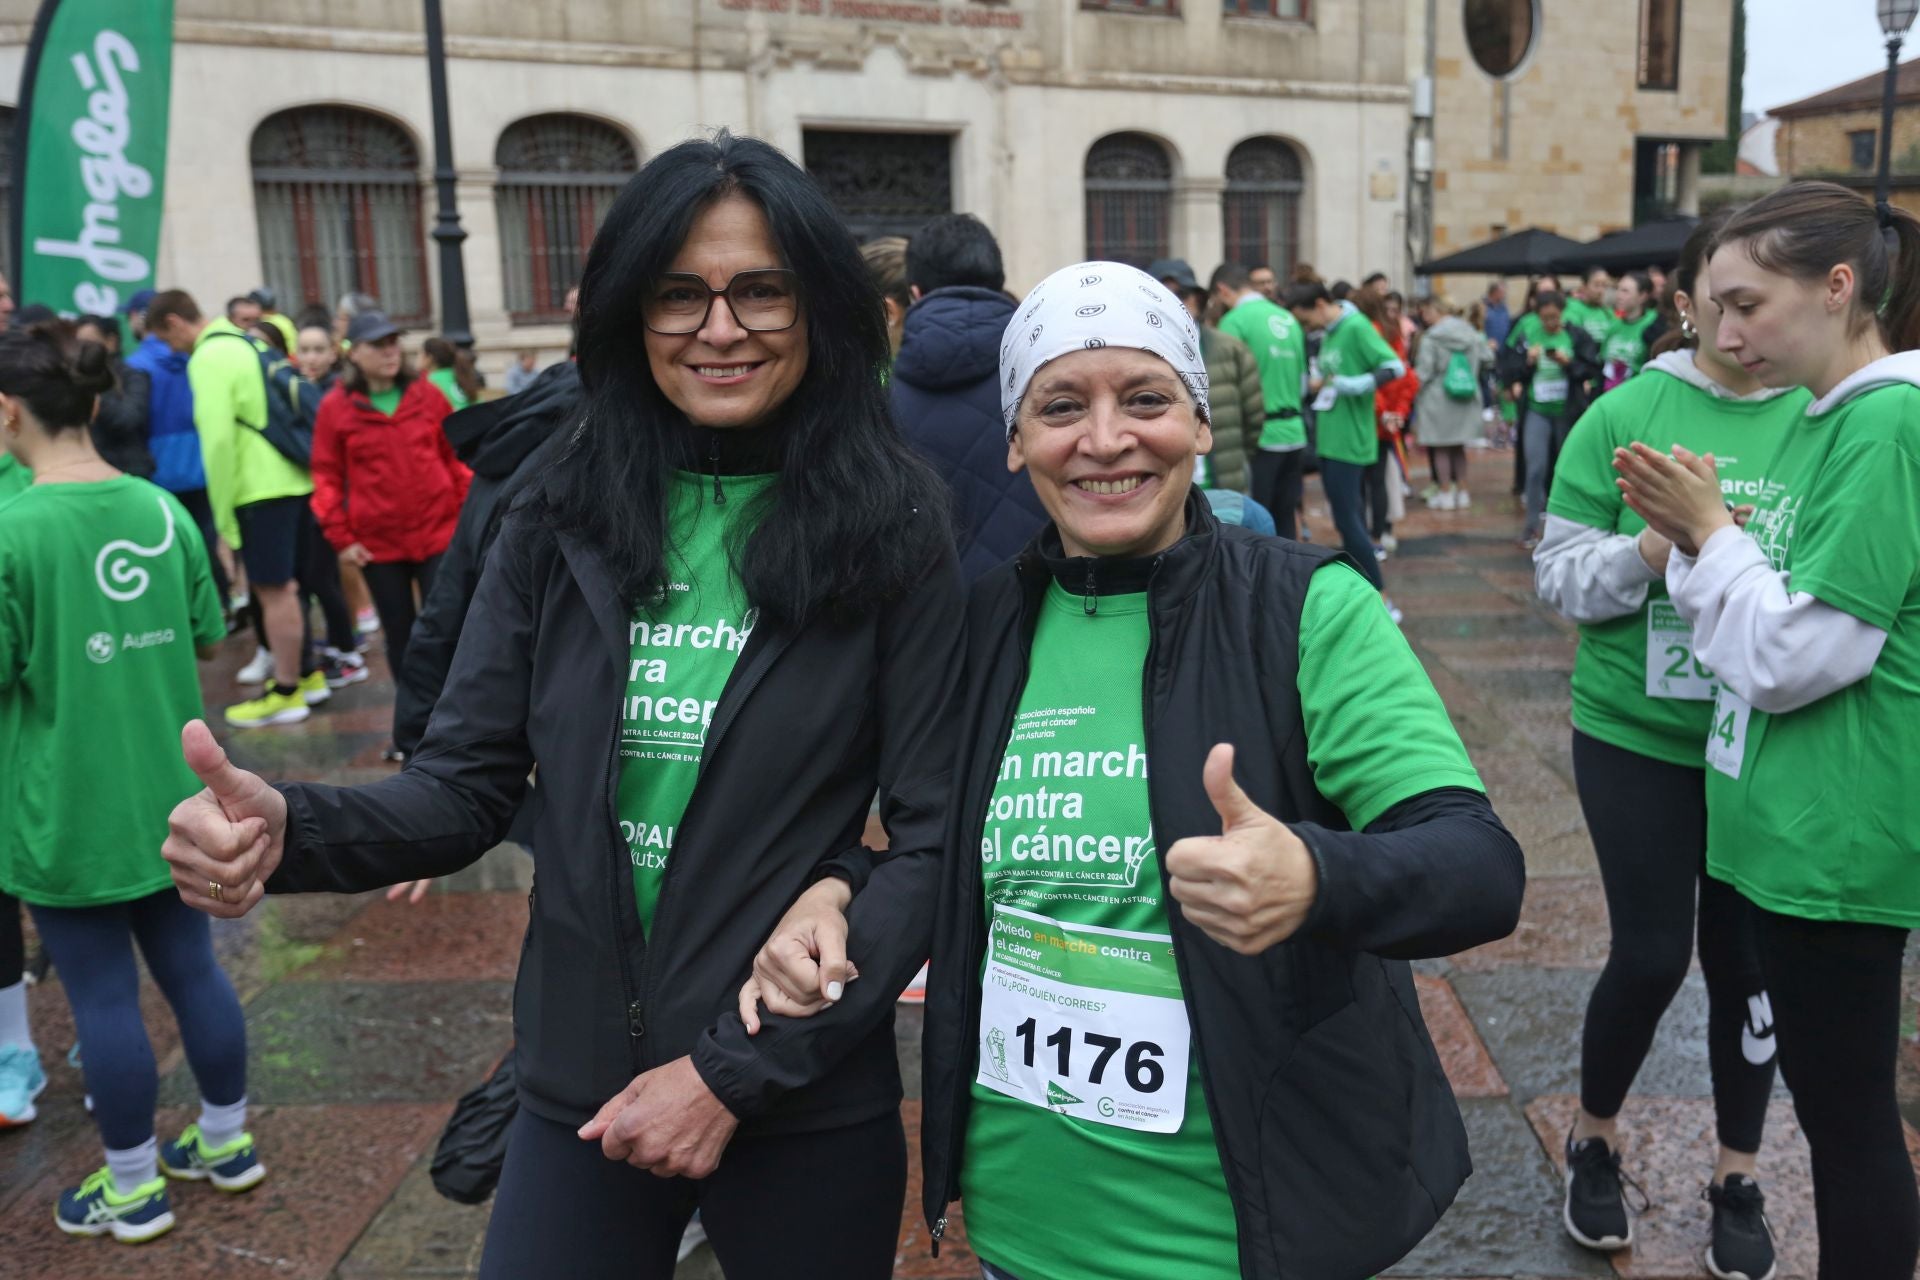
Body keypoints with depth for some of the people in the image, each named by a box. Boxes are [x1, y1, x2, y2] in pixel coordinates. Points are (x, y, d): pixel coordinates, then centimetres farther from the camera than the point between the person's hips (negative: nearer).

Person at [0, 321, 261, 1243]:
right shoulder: (162, 510, -1)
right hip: (167, 795, 5)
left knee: (102, 996, 8)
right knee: (191, 967, 17)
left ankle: (133, 1188, 23)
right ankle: (228, 1144, 32)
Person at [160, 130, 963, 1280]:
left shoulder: (894, 536, -10)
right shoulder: (560, 522, -1)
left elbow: (935, 841, -11)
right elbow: (464, 788, 0)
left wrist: (736, 1071, -15)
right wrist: (292, 830, -21)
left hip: (807, 1103, -2)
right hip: (579, 1089, 2)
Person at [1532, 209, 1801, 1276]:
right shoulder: (1626, 414, -5)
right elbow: (1560, 573, -6)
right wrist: (1652, 550, -23)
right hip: (1640, 733, -1)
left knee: (1749, 958, 11)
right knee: (1653, 952, 2)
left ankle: (1741, 1180, 32)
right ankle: (1596, 1141, 30)